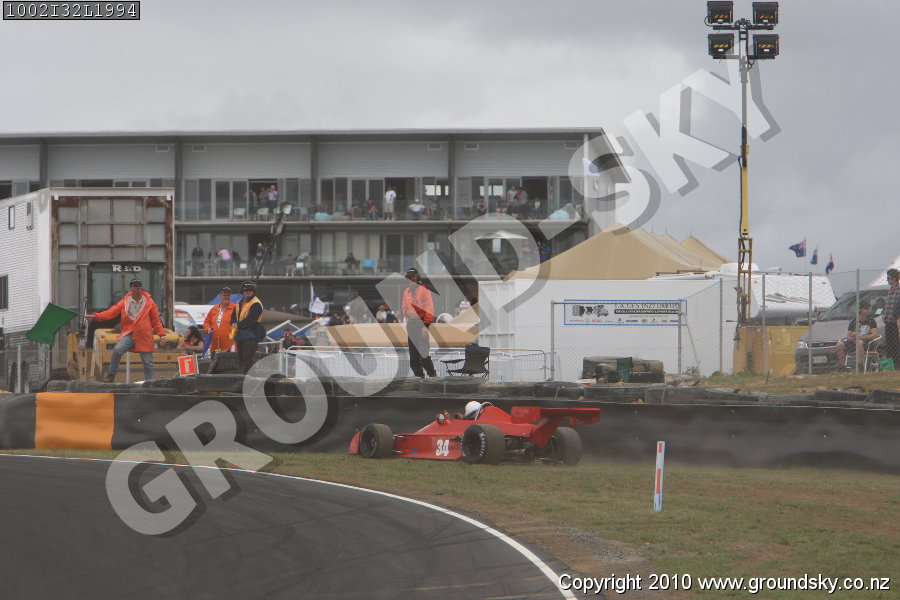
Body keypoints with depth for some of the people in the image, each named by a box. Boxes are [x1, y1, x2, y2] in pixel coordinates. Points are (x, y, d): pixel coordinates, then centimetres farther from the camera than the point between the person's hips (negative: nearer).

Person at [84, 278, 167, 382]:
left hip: (145, 337, 0)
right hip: (129, 335, 0)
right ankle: (111, 375, -10)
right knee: (117, 349, -23)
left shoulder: (149, 303, 5)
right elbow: (111, 312, -2)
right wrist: (95, 316, -15)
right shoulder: (124, 302, 5)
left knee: (148, 362, 3)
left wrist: (162, 334, 2)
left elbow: (156, 321, 9)